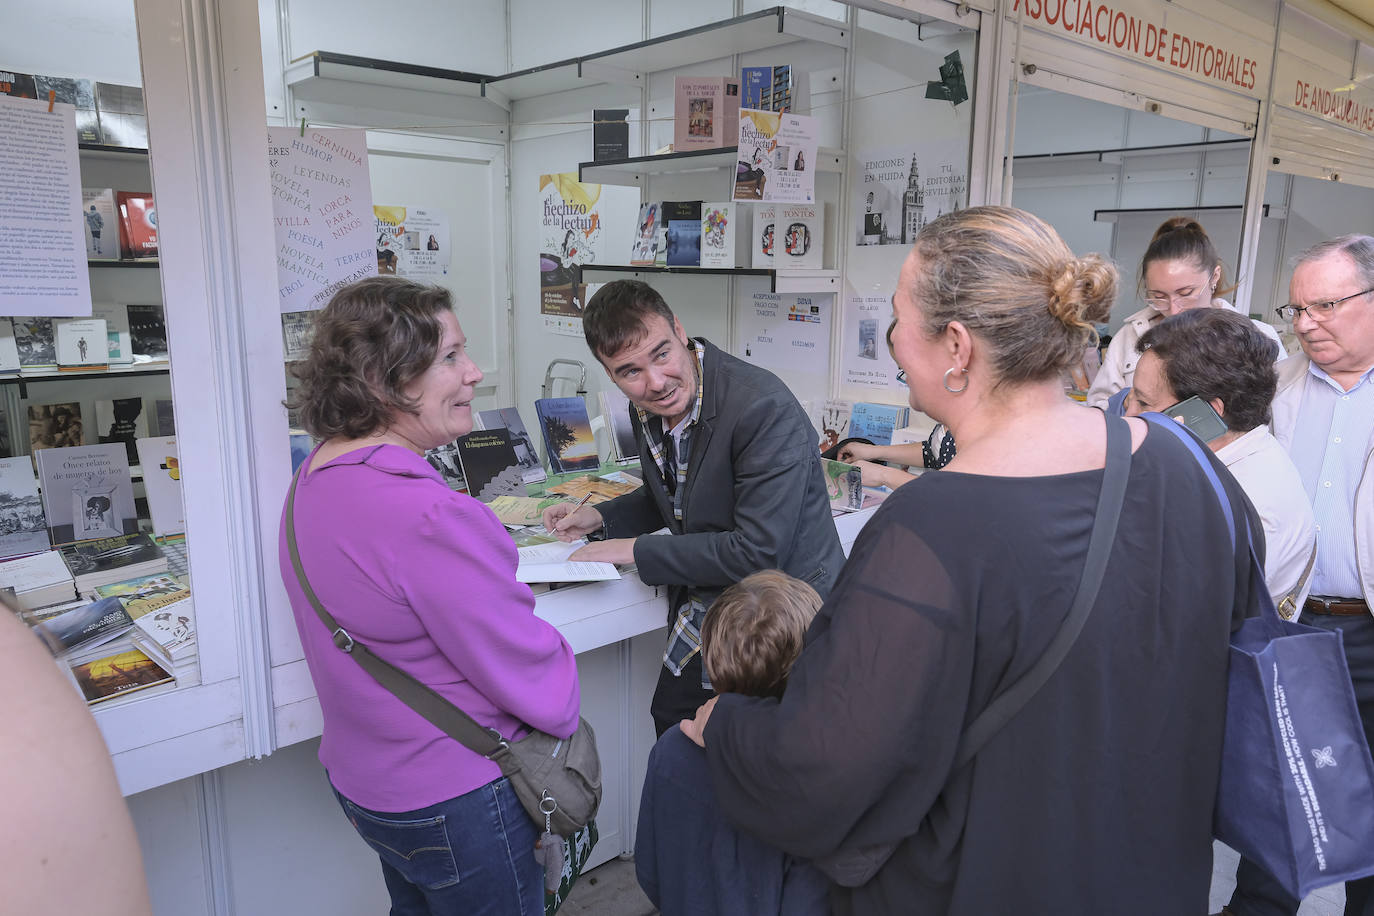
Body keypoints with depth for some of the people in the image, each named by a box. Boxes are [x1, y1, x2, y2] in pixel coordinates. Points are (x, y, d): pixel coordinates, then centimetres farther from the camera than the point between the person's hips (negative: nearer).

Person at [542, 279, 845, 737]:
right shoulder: (648, 407, -3)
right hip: (701, 606, 7)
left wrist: (637, 551, -21)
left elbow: (759, 552, -28)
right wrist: (600, 518, 0)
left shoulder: (763, 407, -27)